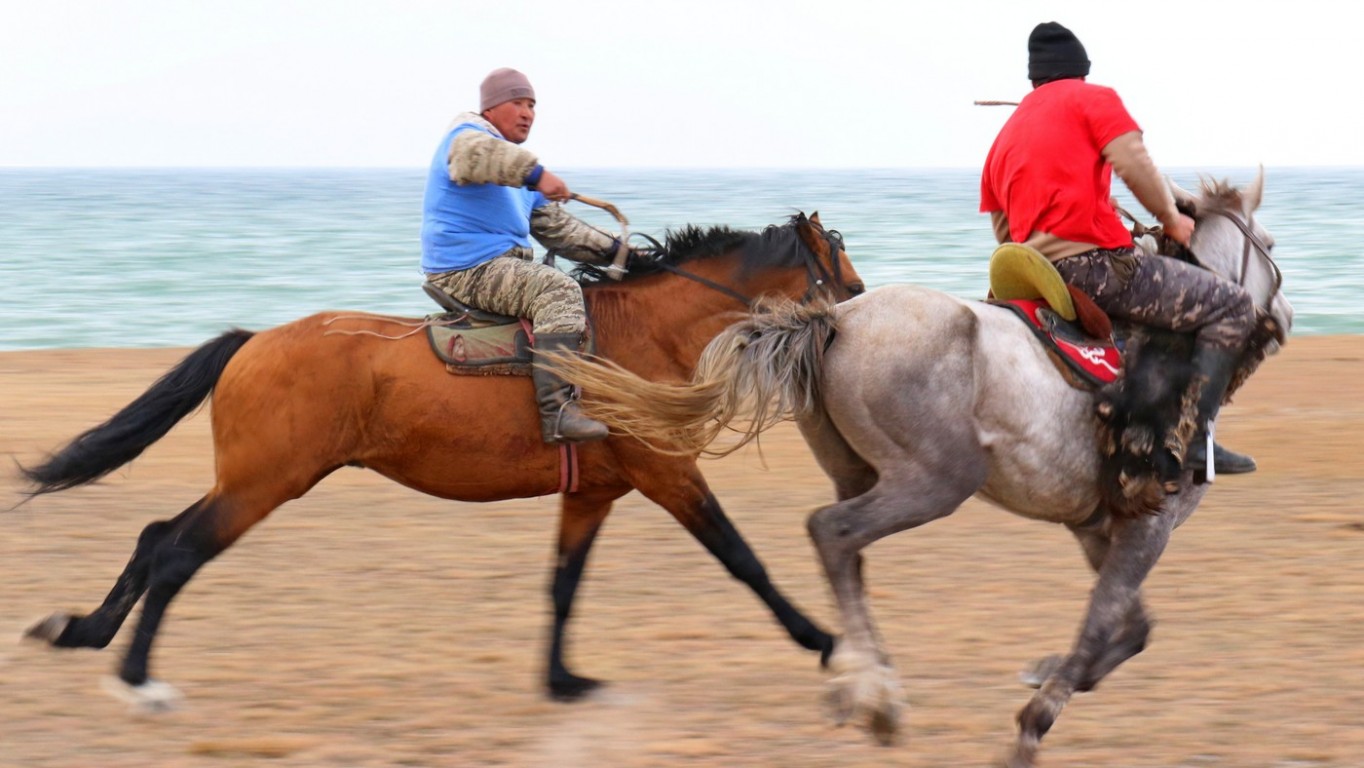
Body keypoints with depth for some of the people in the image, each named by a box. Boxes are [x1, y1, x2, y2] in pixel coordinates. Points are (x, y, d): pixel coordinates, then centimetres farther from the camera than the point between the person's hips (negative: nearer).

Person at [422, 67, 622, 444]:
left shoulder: (517, 174, 25)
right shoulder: (467, 131, -4)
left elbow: (556, 227, 26)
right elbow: (473, 152, -31)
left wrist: (612, 250, 13)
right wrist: (536, 173, -44)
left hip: (501, 265, 10)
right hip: (467, 269, -10)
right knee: (558, 289, -29)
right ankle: (557, 409, -39)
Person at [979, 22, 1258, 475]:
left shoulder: (1005, 136, 24)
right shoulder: (1093, 98, 4)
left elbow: (1005, 237, 22)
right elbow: (1134, 165, -11)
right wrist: (1171, 219, 3)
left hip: (1036, 278, 8)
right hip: (1096, 263, -8)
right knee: (1232, 305, -2)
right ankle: (1195, 436, -13)